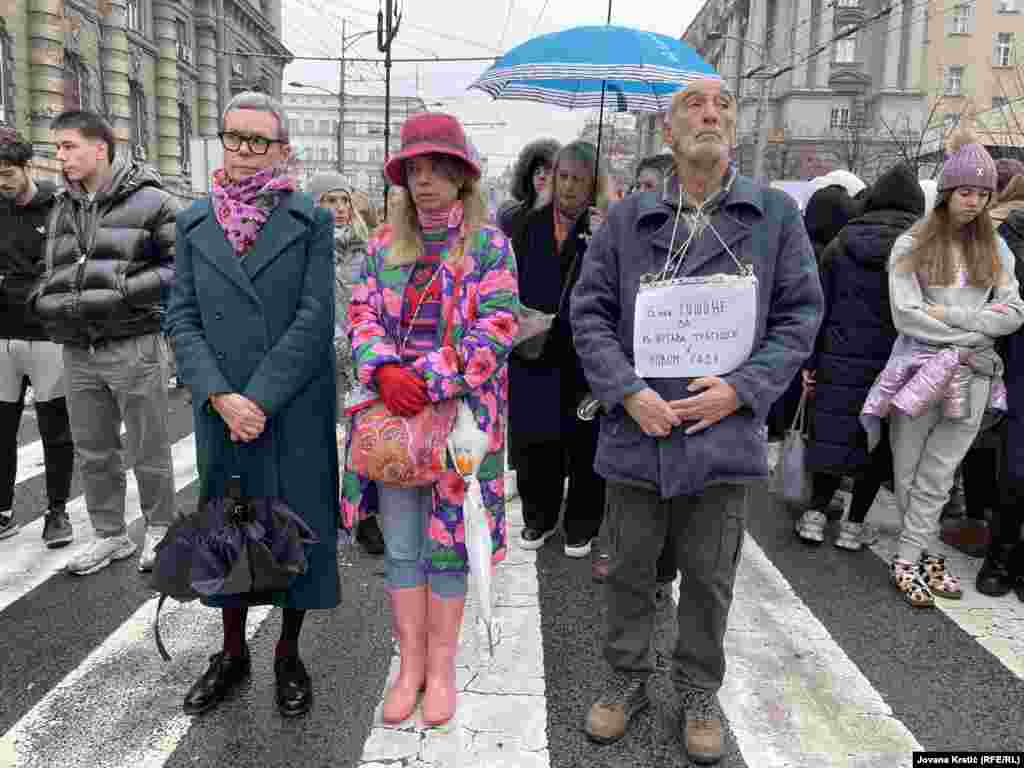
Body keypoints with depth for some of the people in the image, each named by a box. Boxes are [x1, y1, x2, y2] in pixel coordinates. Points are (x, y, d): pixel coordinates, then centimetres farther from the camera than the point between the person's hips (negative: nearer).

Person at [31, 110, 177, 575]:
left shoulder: (150, 201, -5)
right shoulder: (62, 210, 15)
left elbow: (181, 266, -10)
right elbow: (51, 274, 23)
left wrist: (125, 291, -19)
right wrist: (45, 300, 2)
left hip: (134, 347, -6)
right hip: (79, 352, 6)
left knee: (148, 450, 6)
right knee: (93, 452, 13)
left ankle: (159, 529, 25)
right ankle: (110, 535, 29)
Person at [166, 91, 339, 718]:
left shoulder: (311, 220, -1)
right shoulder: (195, 222, 8)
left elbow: (315, 319, -9)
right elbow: (182, 317, 2)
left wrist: (260, 398, -15)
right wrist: (220, 396, -12)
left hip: (296, 409, -2)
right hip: (221, 410, 3)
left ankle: (289, 655, 27)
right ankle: (233, 653, 33)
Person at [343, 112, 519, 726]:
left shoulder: (489, 245, -1)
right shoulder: (385, 244, 11)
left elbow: (497, 329, -11)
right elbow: (362, 316, 6)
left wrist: (429, 381, -19)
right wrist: (385, 372, -14)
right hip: (393, 412, 4)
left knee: (448, 543, 7)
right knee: (400, 545, 9)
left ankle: (442, 667, 23)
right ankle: (411, 664, 25)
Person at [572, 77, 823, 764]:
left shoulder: (776, 214, 3)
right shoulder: (627, 218, 3)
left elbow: (800, 314, 1)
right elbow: (590, 312, 1)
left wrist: (740, 389, -12)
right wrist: (629, 392, -12)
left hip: (724, 430, 0)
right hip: (637, 428, 1)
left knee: (710, 577, 14)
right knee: (629, 569, 14)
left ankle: (700, 693, 36)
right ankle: (628, 681, 36)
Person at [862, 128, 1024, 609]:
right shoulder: (912, 245, 1)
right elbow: (905, 315, -9)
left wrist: (948, 315, -9)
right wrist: (969, 338, -10)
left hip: (971, 379, 2)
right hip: (918, 373, -2)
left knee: (936, 478, 4)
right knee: (909, 475, 4)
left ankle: (907, 561, 14)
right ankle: (929, 557, 19)